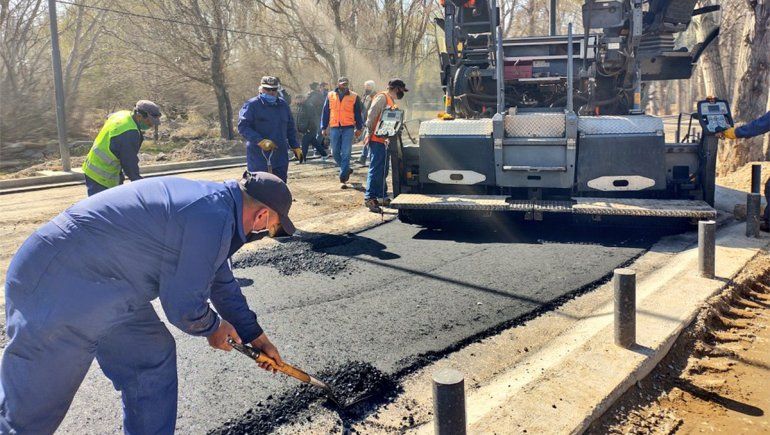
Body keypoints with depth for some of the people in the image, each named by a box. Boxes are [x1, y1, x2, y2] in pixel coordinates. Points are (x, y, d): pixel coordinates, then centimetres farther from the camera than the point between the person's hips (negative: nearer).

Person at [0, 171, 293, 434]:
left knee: (155, 357, 14)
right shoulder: (213, 218, -23)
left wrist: (255, 337, 28)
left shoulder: (211, 199, 8)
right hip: (56, 295, -10)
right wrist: (213, 327, 4)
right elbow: (184, 306, -19)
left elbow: (222, 282, 21)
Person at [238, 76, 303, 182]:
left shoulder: (283, 105, 13)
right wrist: (260, 141, -24)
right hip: (259, 157, -5)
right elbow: (243, 127, -13)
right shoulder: (251, 105, -5)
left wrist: (295, 147, 13)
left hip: (280, 157, 5)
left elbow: (290, 128, 20)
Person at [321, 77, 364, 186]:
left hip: (348, 128, -2)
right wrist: (324, 128, 8)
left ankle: (343, 178, -3)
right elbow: (325, 112, 11)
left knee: (346, 154, -6)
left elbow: (358, 114, 8)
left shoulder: (354, 97, 5)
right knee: (335, 153, 7)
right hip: (334, 128, 2)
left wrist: (359, 128, 3)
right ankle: (346, 170, 29)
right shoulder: (330, 96, 9)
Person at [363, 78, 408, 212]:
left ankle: (381, 197, 22)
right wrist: (370, 133, -16)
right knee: (376, 169, -11)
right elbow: (371, 115, -17)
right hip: (376, 140, -10)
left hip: (383, 140, 10)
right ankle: (369, 198, -9)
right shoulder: (382, 97, -10)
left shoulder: (391, 101, 20)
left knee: (383, 170, 14)